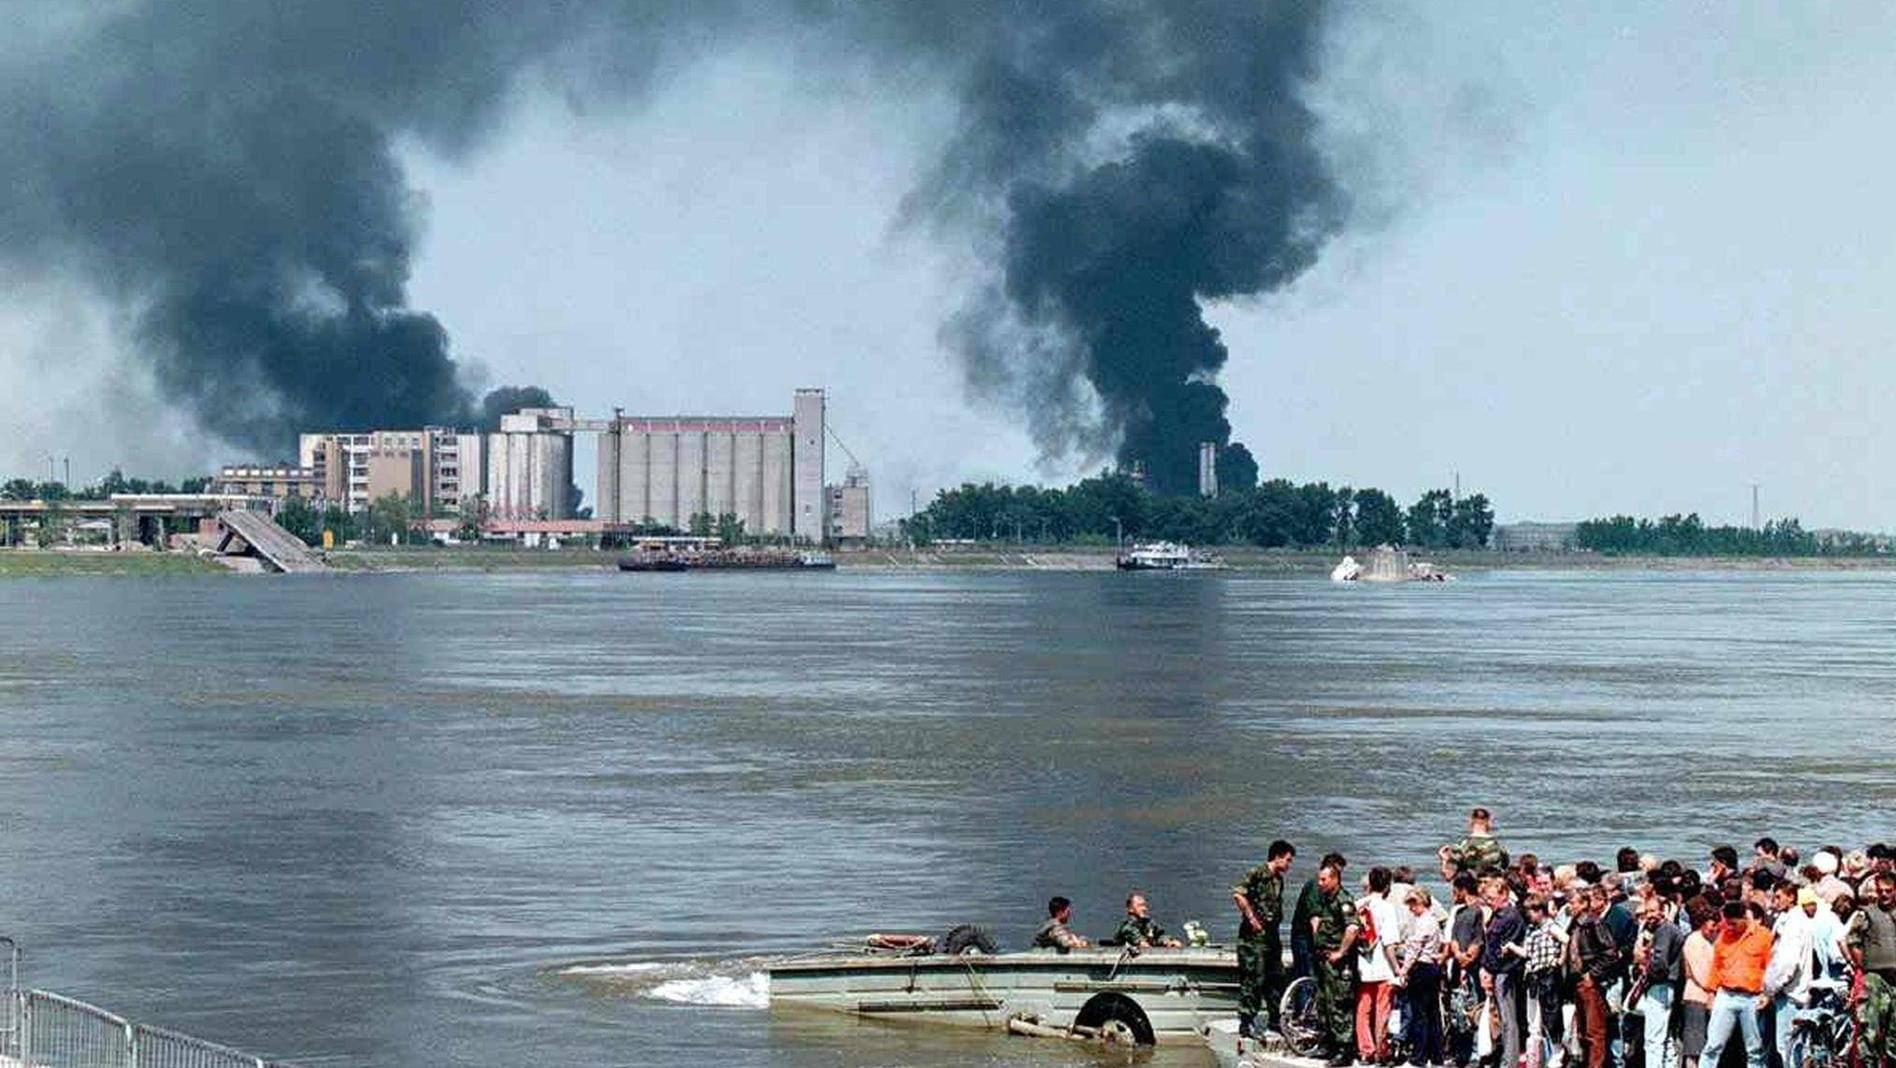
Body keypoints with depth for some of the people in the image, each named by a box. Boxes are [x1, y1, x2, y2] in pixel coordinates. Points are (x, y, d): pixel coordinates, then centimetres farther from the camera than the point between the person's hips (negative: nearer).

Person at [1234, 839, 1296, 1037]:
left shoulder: (1278, 880, 16)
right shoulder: (1258, 874, -12)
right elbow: (1238, 894, -25)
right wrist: (1251, 918, -21)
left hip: (1272, 936, 9)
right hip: (1255, 936, -9)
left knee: (1276, 979, 12)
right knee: (1253, 981, -8)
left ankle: (1276, 1020, 21)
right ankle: (1246, 1022, -4)